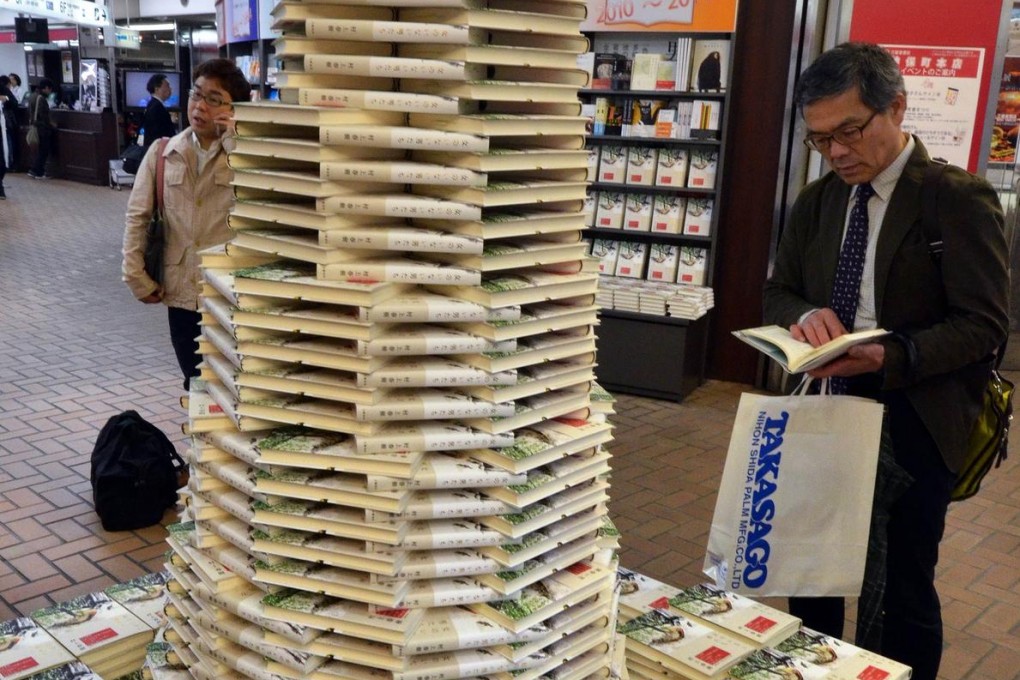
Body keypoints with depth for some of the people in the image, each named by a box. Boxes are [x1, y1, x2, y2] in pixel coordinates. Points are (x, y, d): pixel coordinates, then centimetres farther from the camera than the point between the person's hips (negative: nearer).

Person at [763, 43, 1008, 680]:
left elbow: (984, 324, -14)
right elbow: (779, 291, 11)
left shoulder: (961, 198, -11)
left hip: (913, 424, -5)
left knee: (903, 588, 8)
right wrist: (805, 315, -13)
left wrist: (890, 358, -28)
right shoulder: (817, 201, 6)